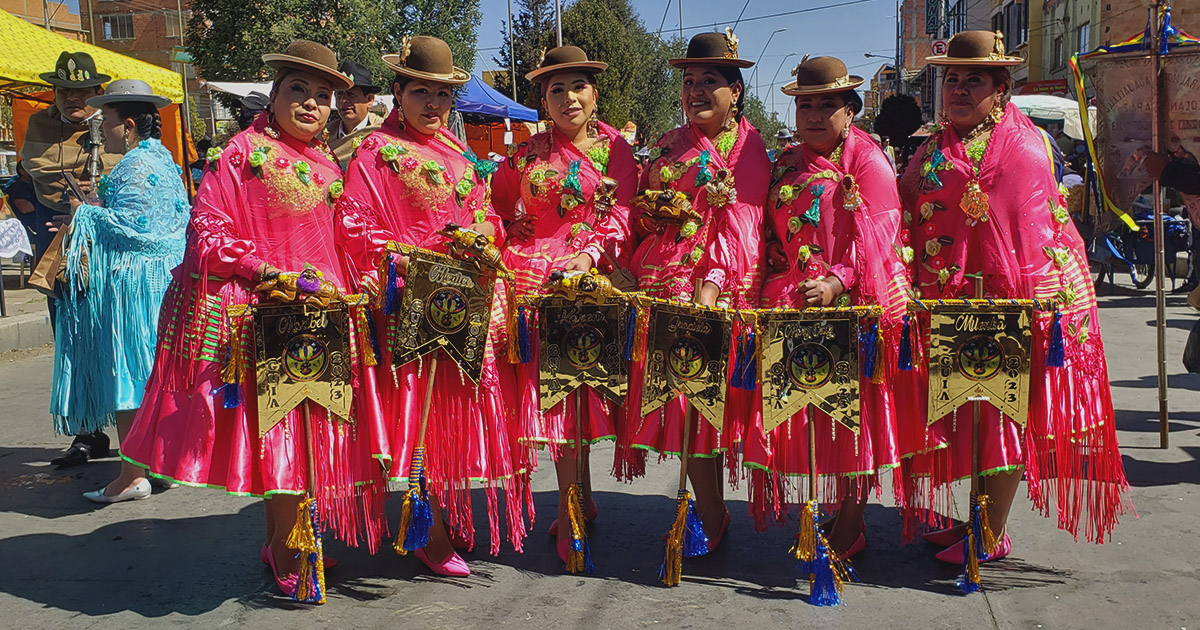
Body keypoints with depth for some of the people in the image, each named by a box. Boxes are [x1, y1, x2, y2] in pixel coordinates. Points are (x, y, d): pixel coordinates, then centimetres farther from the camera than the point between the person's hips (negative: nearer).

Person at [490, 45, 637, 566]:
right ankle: (580, 500, 12)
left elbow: (622, 215, 0)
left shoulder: (614, 147, 8)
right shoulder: (527, 155, 11)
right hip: (536, 279, 1)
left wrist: (591, 254, -14)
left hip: (593, 277, -1)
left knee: (579, 385, -1)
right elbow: (496, 207, 20)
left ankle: (571, 510, 9)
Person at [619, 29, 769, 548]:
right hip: (663, 285, 5)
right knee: (682, 394, 2)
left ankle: (711, 519, 8)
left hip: (720, 288, -5)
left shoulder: (748, 147, 0)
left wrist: (710, 285, -19)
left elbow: (738, 226, -10)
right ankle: (711, 515, 13)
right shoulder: (669, 146, 17)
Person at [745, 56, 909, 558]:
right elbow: (770, 234, 21)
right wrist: (773, 286, 6)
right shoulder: (786, 164, 18)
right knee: (804, 413, 6)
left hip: (854, 304, -6)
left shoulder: (866, 159, -2)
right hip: (792, 308, 6)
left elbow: (879, 231, -12)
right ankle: (826, 509, 19)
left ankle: (851, 524, 10)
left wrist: (836, 281, -24)